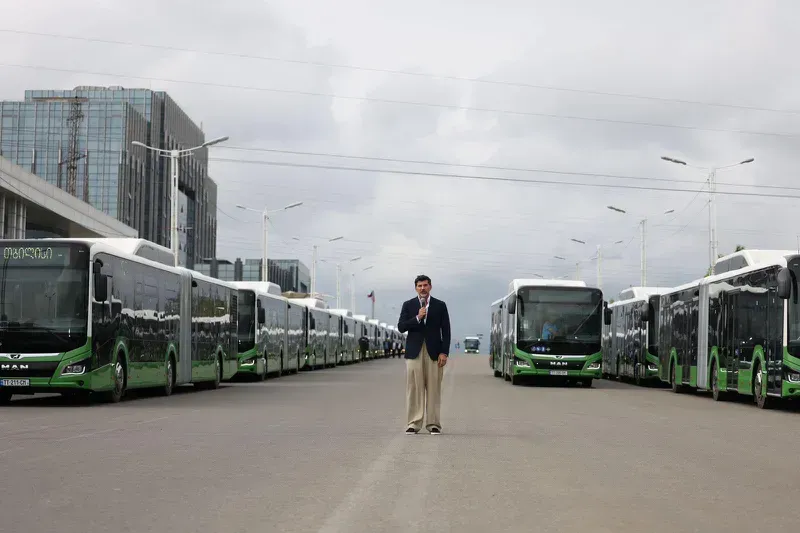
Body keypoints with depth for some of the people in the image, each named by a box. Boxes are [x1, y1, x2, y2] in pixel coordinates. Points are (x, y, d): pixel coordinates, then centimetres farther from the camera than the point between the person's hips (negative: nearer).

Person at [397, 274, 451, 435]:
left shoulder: (440, 305, 8)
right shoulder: (408, 305, 9)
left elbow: (445, 331, 5)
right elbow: (401, 327, 1)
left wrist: (444, 353, -4)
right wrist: (417, 318, -12)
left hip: (434, 353, 0)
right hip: (414, 352, 0)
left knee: (434, 389, -1)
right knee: (414, 389, -2)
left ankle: (433, 424, 3)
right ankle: (413, 424, 0)